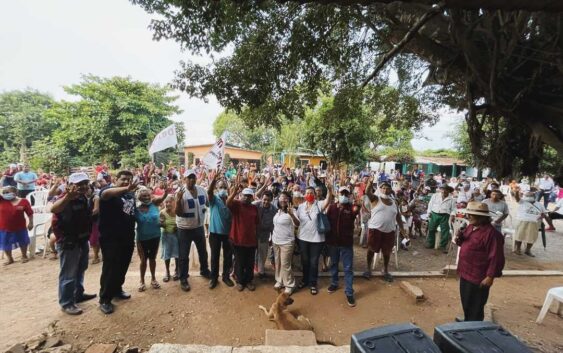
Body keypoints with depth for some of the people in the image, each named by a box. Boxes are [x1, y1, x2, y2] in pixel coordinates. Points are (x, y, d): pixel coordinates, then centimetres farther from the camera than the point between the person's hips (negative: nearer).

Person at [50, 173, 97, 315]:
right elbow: (53, 209, -47)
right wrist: (68, 197, -64)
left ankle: (78, 294, 39)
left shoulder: (85, 198, 4)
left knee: (80, 270, 23)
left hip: (82, 240, 9)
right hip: (68, 242, -9)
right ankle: (66, 303, 16)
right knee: (68, 274, 2)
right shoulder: (66, 198, -23)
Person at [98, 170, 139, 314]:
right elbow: (105, 193, -38)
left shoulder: (131, 194, 11)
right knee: (110, 268, -2)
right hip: (111, 238, -7)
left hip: (127, 238, 7)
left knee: (123, 266, 17)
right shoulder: (111, 191, -12)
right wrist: (125, 189, -54)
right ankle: (104, 299, 12)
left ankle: (117, 289, 36)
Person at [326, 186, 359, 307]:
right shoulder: (332, 207, 0)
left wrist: (356, 211, -48)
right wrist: (327, 238, 1)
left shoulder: (351, 208, -6)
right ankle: (334, 283, 40)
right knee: (333, 264, 20)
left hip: (346, 242, -2)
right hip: (333, 241, 3)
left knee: (348, 268, 3)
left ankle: (349, 292, 13)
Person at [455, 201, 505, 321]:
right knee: (466, 302, 24)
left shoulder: (491, 233, -23)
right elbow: (465, 243, 19)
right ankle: (467, 321, 42)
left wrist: (490, 276, -21)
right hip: (465, 273, 9)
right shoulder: (471, 227, 6)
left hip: (478, 277, -9)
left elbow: (496, 257, -23)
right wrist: (459, 237, -4)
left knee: (475, 306, 7)